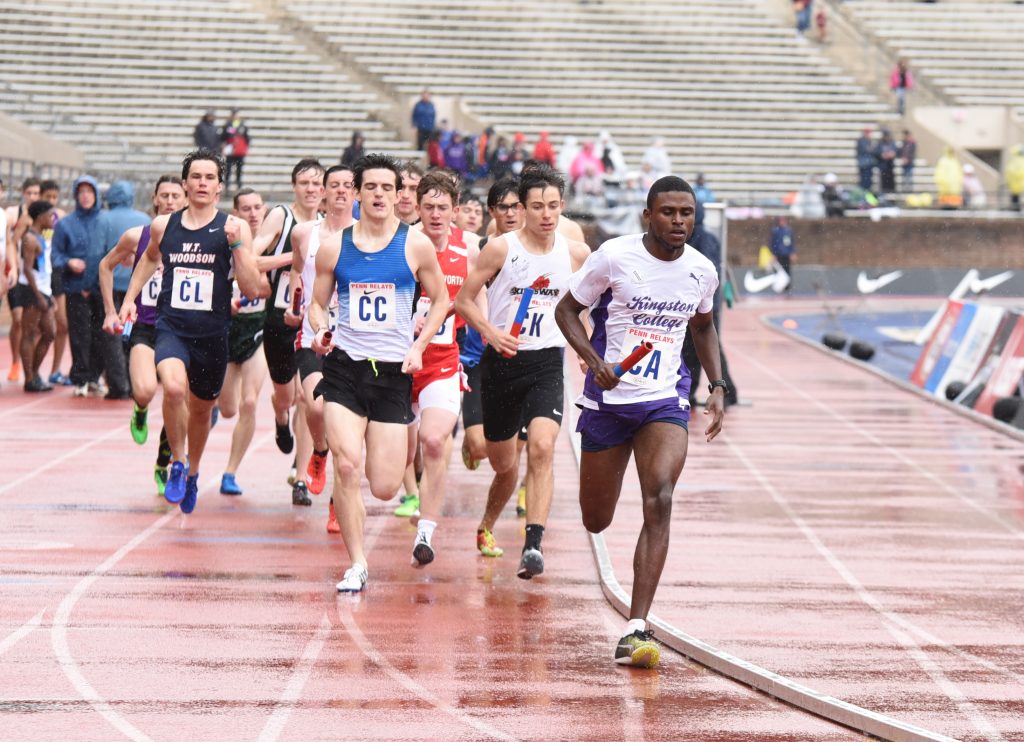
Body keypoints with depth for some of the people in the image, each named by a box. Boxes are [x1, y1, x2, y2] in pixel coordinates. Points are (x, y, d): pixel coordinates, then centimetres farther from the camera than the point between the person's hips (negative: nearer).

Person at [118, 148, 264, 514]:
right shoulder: (163, 226, 3)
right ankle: (177, 462, -6)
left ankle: (192, 473, 46)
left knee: (201, 409, 17)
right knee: (174, 388, -29)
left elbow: (252, 289, -11)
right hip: (171, 327, 0)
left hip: (213, 333, 0)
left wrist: (236, 243, -20)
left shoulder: (234, 228, -5)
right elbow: (150, 258, 27)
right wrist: (130, 299, 20)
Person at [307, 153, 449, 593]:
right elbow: (317, 302, 13)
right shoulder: (334, 247, 4)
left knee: (385, 488, -1)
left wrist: (418, 346, -2)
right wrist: (320, 331, -9)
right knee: (347, 465, -19)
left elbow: (440, 300, 11)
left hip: (393, 373, 0)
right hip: (344, 366, 0)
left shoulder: (415, 245, 1)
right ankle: (356, 565, -5)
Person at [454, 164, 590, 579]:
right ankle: (486, 527, 43)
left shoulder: (576, 253, 0)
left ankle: (533, 545, -29)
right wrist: (490, 332, -18)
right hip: (502, 360, 0)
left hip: (547, 362, 0)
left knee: (541, 448, -23)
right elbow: (463, 299, -2)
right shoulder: (501, 249, -7)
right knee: (503, 464, 13)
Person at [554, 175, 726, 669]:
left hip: (665, 402, 1)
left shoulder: (702, 271, 0)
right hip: (608, 400, -1)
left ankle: (636, 629, -26)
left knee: (659, 502, -23)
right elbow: (567, 309, -1)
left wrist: (717, 386, 9)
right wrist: (594, 361, -17)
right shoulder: (614, 257, -11)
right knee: (596, 522, 9)